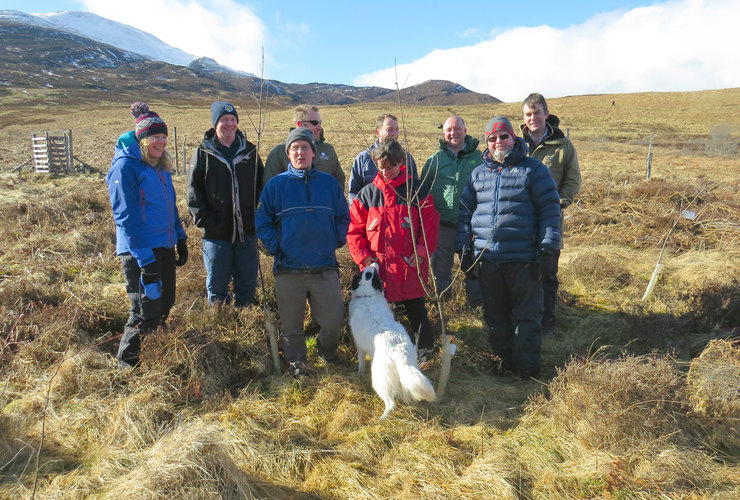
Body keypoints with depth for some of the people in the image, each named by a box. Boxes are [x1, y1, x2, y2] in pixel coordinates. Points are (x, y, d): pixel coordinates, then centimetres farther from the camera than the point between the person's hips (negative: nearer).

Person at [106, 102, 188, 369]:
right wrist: (144, 259, -20)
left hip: (165, 247, 8)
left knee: (164, 306, 15)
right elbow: (126, 216, -17)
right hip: (140, 251, -8)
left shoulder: (160, 165, 12)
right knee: (146, 312, -5)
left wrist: (181, 239, 18)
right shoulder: (125, 166, -13)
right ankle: (127, 363, 14)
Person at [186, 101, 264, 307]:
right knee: (217, 285, 5)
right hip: (216, 233, -2)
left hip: (247, 231, 2)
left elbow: (261, 186, 13)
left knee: (248, 283, 9)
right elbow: (193, 190, 0)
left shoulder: (249, 151, 9)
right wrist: (203, 219, -10)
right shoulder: (203, 153, 2)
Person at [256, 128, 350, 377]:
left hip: (325, 268, 1)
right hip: (288, 270, -1)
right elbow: (262, 222, 4)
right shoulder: (276, 184, 3)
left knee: (334, 321, 3)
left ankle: (327, 351, 34)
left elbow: (343, 218, 15)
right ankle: (297, 364, 32)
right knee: (292, 326, 10)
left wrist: (336, 241, 2)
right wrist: (276, 247, -6)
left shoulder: (329, 183, 8)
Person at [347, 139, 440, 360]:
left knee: (416, 309, 8)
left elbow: (430, 223, 1)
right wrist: (362, 256, -2)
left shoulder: (415, 189, 2)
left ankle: (424, 349, 23)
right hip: (377, 266, 2)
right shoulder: (367, 193, 7)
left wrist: (421, 252, -7)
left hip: (410, 265, -2)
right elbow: (354, 228, 7)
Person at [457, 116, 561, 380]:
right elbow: (465, 211, 18)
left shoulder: (533, 169, 1)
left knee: (527, 315, 3)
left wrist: (547, 248, -9)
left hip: (523, 259, -4)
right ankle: (504, 361, 27)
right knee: (495, 315, 12)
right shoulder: (478, 174, 14)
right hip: (487, 259, 4)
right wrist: (464, 247, 10)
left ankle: (528, 368, 16)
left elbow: (550, 209, -2)